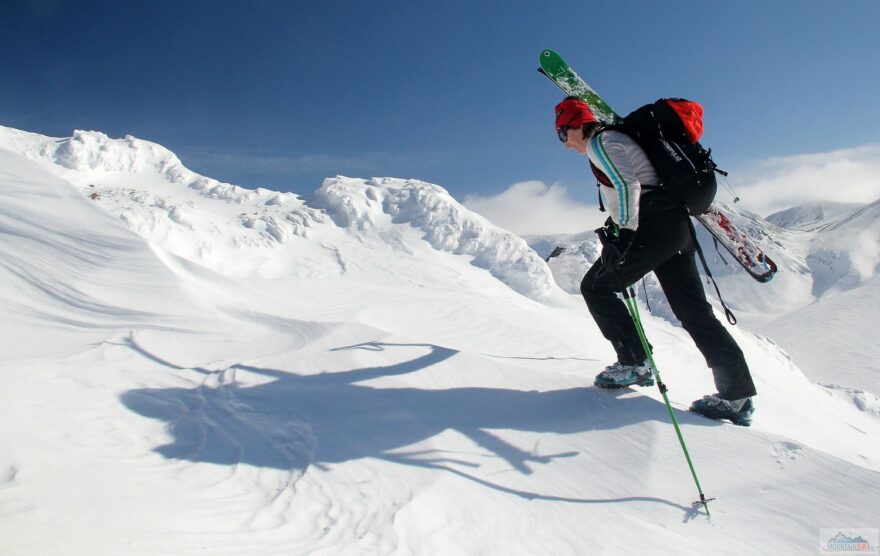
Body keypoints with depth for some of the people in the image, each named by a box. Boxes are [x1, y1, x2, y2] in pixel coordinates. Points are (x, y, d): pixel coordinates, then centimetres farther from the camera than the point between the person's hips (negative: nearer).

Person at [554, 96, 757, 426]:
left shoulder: (599, 142, -4)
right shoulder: (613, 138, 26)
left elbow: (627, 186, -18)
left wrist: (623, 233, -21)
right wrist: (618, 227, 26)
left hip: (654, 226, -10)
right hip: (676, 225, 10)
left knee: (596, 287, 2)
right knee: (693, 310, 7)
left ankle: (634, 364, 3)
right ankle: (738, 396, 8)